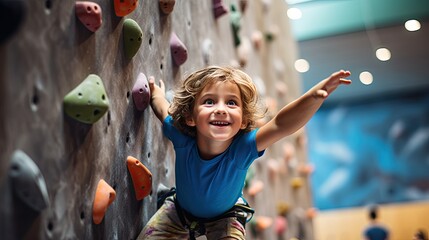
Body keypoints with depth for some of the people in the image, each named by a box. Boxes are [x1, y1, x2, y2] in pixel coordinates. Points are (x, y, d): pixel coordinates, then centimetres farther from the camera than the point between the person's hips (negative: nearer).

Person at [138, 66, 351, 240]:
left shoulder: (242, 148, -39)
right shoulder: (182, 137, -35)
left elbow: (280, 125, -55)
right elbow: (162, 107, -14)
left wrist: (314, 96, -69)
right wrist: (157, 93, 9)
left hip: (224, 219, -1)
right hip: (180, 211, 2)